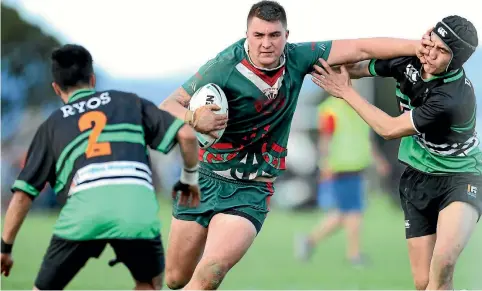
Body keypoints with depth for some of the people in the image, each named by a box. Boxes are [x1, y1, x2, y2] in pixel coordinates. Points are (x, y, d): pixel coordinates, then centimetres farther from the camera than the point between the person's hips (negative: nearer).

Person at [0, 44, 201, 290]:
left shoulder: (52, 125, 25)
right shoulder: (129, 102, 26)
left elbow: (23, 194, 20)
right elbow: (186, 135, 15)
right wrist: (190, 178, 31)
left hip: (83, 213, 0)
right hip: (136, 209, 0)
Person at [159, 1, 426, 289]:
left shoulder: (297, 59, -6)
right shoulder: (225, 67, -15)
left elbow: (361, 49, -4)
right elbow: (168, 107, -15)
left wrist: (419, 47, -9)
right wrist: (193, 119, -37)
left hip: (251, 190, 0)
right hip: (204, 178, 0)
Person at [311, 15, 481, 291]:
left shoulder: (454, 98, -30)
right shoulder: (409, 58, -10)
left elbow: (390, 129, -23)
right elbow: (358, 67, 9)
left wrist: (346, 92, -16)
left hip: (459, 178, -6)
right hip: (418, 178, 6)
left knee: (442, 265, -32)